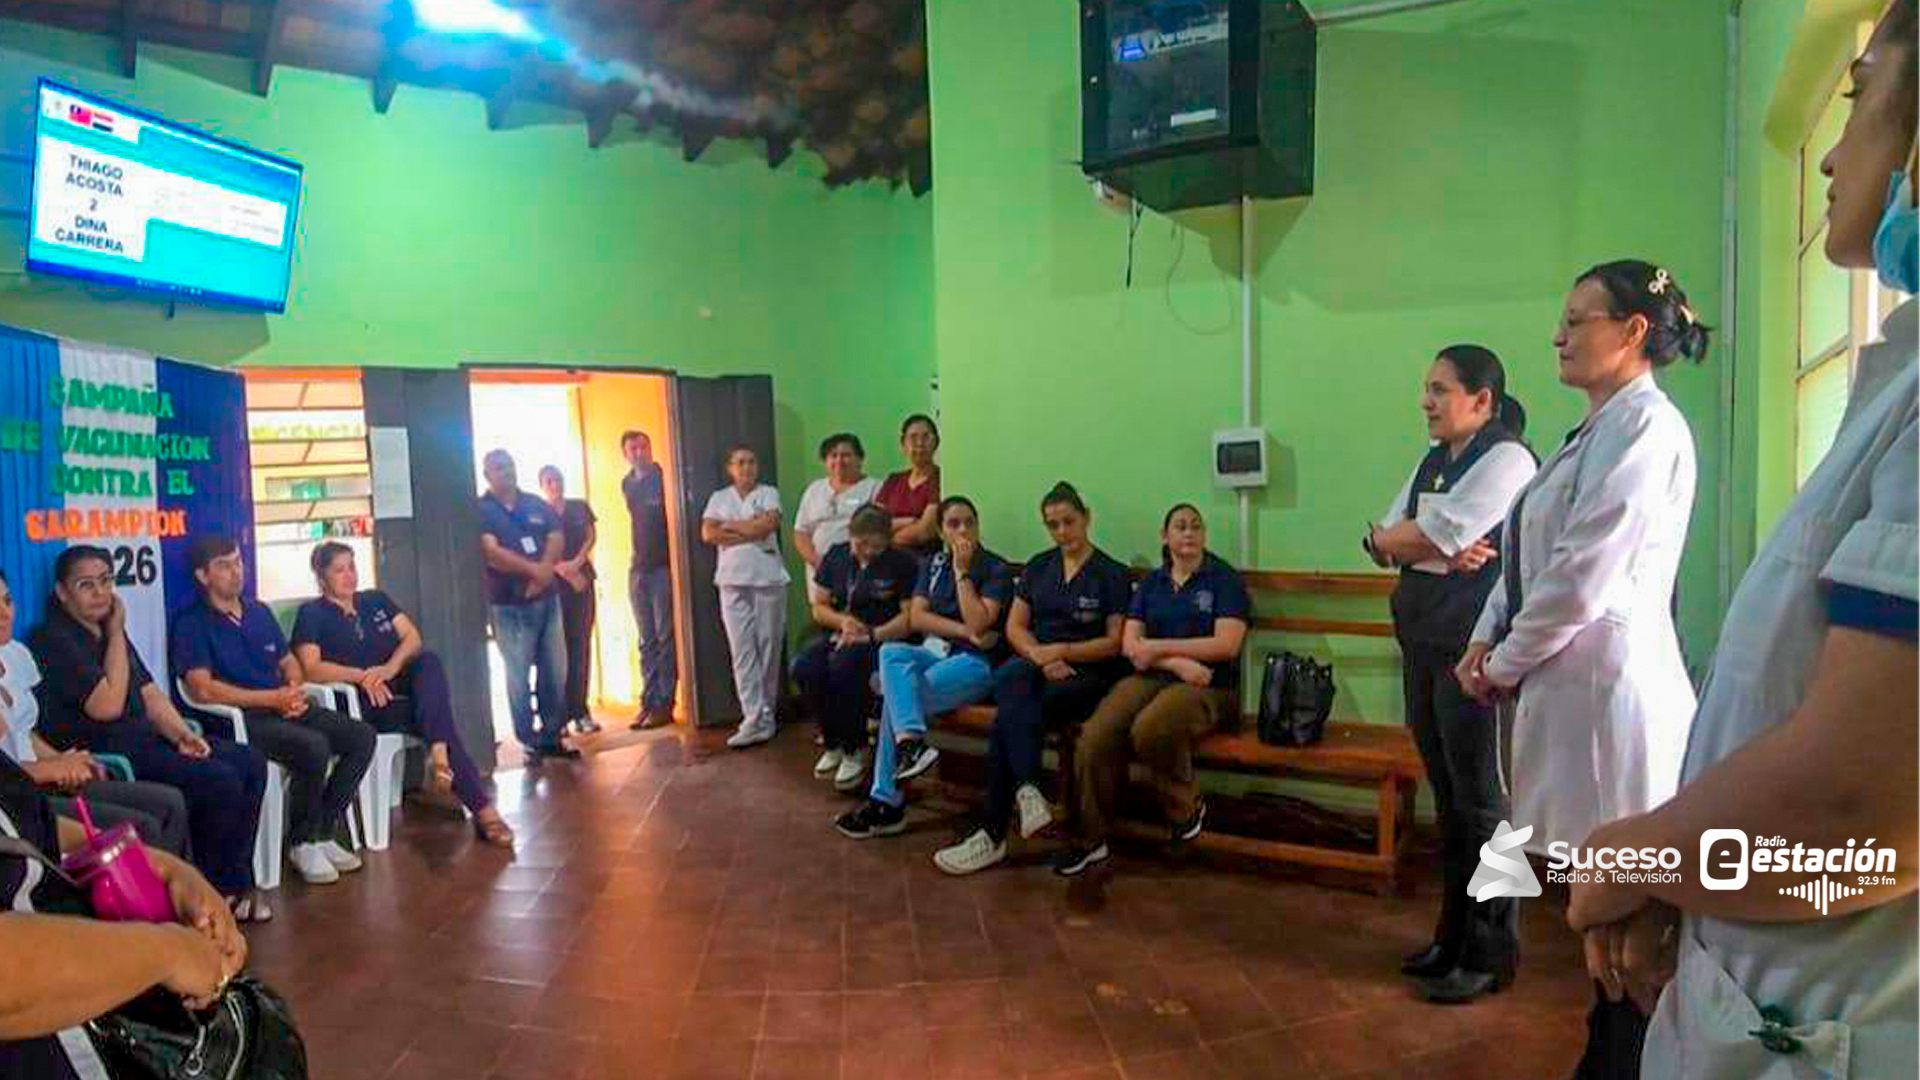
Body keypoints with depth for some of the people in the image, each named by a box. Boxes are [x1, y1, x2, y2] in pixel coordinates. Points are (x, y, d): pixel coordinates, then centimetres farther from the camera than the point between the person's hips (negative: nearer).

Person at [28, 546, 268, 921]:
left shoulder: (109, 632, 17)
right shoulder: (54, 640, -10)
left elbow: (150, 693, 14)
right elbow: (108, 705, -18)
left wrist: (182, 734, -4)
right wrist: (116, 635, -10)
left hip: (143, 739, 9)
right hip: (102, 756, -9)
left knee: (251, 763, -4)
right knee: (220, 782, -23)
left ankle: (235, 882, 0)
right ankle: (212, 891, -2)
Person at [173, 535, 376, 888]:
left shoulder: (259, 612, 20)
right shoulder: (191, 623, -3)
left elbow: (289, 662, 24)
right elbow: (203, 689, -14)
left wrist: (296, 689, 0)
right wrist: (272, 698, -15)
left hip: (286, 709, 7)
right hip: (239, 719, -7)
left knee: (361, 737, -13)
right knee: (314, 747, -32)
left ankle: (322, 832, -4)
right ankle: (301, 843, -11)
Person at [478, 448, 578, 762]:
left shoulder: (536, 505, 13)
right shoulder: (481, 510, -2)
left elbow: (556, 539, 2)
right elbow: (491, 553, -14)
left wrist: (543, 574, -14)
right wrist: (534, 570, -19)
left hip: (546, 599, 5)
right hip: (509, 605, -5)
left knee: (555, 672, 6)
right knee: (519, 676, -3)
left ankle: (553, 737, 16)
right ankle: (529, 743, 5)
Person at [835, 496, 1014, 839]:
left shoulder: (996, 570, -1)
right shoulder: (934, 564, 16)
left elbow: (978, 624, -15)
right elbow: (916, 617, 4)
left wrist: (962, 571, -12)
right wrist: (964, 631, -9)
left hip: (975, 661, -5)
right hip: (933, 652, 6)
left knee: (895, 698, -23)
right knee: (890, 652, -27)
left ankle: (887, 803, -13)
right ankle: (911, 740, -40)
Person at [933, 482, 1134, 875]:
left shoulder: (1112, 575, 3)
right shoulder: (1038, 567, 16)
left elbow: (1115, 642, -3)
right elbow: (1014, 627, 12)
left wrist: (1060, 651, -14)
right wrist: (1041, 657, -7)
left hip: (1088, 675, -4)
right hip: (1034, 663, 4)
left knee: (1007, 718, -29)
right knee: (1010, 680, -36)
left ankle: (992, 836, -23)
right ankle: (1028, 791, -46)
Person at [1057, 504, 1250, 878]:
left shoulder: (1224, 579, 5)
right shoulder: (1151, 583, 17)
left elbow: (1227, 645, -8)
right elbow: (1130, 645, 6)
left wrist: (1158, 647, -5)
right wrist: (1178, 663, -13)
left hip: (1208, 687, -4)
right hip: (1149, 678, 4)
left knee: (1150, 729, -36)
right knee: (1095, 736, -25)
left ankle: (1188, 808, -7)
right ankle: (1090, 839, -9)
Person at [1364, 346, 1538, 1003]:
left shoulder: (1506, 459, -9)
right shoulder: (1432, 462, 16)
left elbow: (1430, 534, -19)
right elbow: (1382, 541, 7)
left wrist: (1401, 538, 1)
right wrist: (1443, 549, -10)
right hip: (1424, 646, 8)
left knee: (1481, 800, 0)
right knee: (1447, 796, 15)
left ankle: (1490, 955, 12)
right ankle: (1454, 937, 27)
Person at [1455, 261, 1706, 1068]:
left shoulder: (1645, 427, -13)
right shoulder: (1595, 432, 17)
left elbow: (1583, 578, -19)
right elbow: (1526, 554, 16)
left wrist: (1505, 665, -9)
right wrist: (1488, 641, 4)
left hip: (1607, 678, -9)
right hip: (1570, 679, 9)